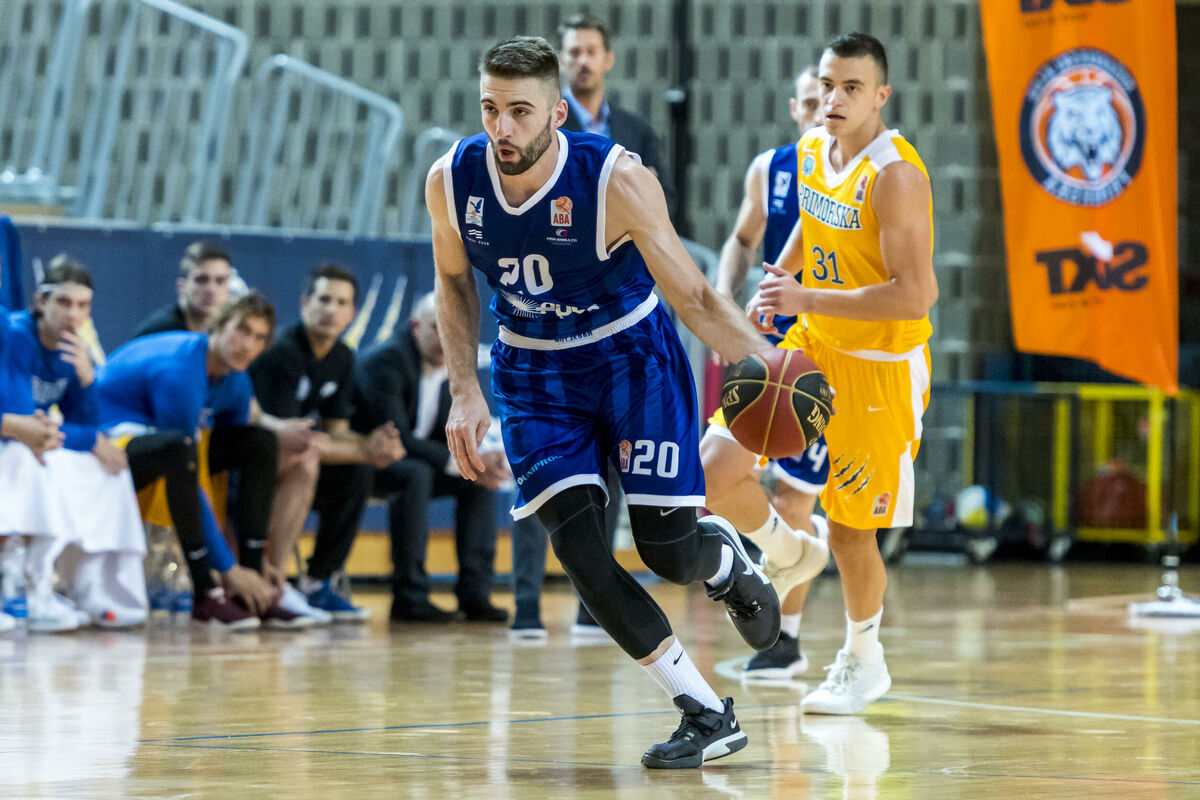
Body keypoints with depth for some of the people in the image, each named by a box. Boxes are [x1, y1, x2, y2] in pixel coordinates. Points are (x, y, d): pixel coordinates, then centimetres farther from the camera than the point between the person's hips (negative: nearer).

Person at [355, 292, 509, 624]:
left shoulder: (446, 365, 2)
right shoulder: (388, 360, -23)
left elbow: (448, 436, 6)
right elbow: (396, 437, -31)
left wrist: (485, 460, -17)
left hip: (409, 458, 9)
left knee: (480, 480, -3)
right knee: (415, 473, -36)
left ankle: (474, 594, -5)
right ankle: (409, 597, -32)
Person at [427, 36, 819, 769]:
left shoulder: (617, 180, -27)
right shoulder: (452, 181, -16)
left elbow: (692, 296, -18)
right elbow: (454, 282, 5)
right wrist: (466, 393, -4)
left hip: (632, 355, -3)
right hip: (535, 371, 3)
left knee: (666, 548, -9)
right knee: (580, 549, -13)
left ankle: (726, 558, 32)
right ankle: (707, 716, -3)